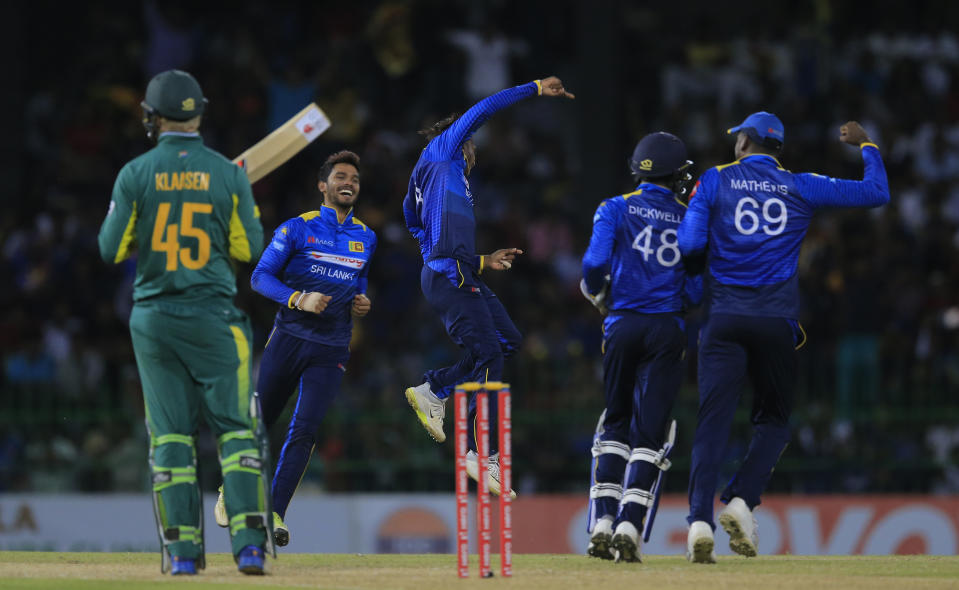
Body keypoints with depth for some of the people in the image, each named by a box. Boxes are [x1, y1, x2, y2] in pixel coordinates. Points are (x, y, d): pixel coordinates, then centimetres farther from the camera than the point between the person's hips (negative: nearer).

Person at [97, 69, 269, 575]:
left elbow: (111, 249, -1)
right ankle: (249, 542, -10)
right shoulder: (228, 174, -3)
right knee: (236, 428, 1)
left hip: (153, 319, 1)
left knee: (170, 435, 6)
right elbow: (249, 249, 0)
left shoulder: (136, 174, -4)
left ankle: (182, 548, 3)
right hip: (213, 318, -1)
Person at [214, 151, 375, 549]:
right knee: (259, 419, 5)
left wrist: (362, 303, 6)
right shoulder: (298, 229, -1)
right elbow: (260, 277, -4)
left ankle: (275, 514, -8)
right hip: (289, 338, -2)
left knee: (305, 432, -9)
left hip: (331, 350, 2)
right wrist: (298, 299, -19)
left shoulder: (366, 238, 13)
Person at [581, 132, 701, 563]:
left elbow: (595, 263, -12)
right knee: (650, 431, 1)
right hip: (668, 331, 0)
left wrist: (597, 295, 9)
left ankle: (602, 525, 3)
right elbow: (695, 293, -1)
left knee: (615, 423, 14)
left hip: (623, 325, 0)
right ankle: (629, 528, -11)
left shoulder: (615, 209, 2)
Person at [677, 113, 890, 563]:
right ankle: (742, 501, -6)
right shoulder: (801, 187, 7)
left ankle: (700, 518, -22)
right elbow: (876, 192, 12)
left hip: (724, 320, -1)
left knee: (713, 421, -5)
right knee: (773, 420, 16)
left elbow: (690, 245, -7)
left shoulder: (714, 181, 4)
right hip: (778, 323, 1)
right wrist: (865, 145, 28)